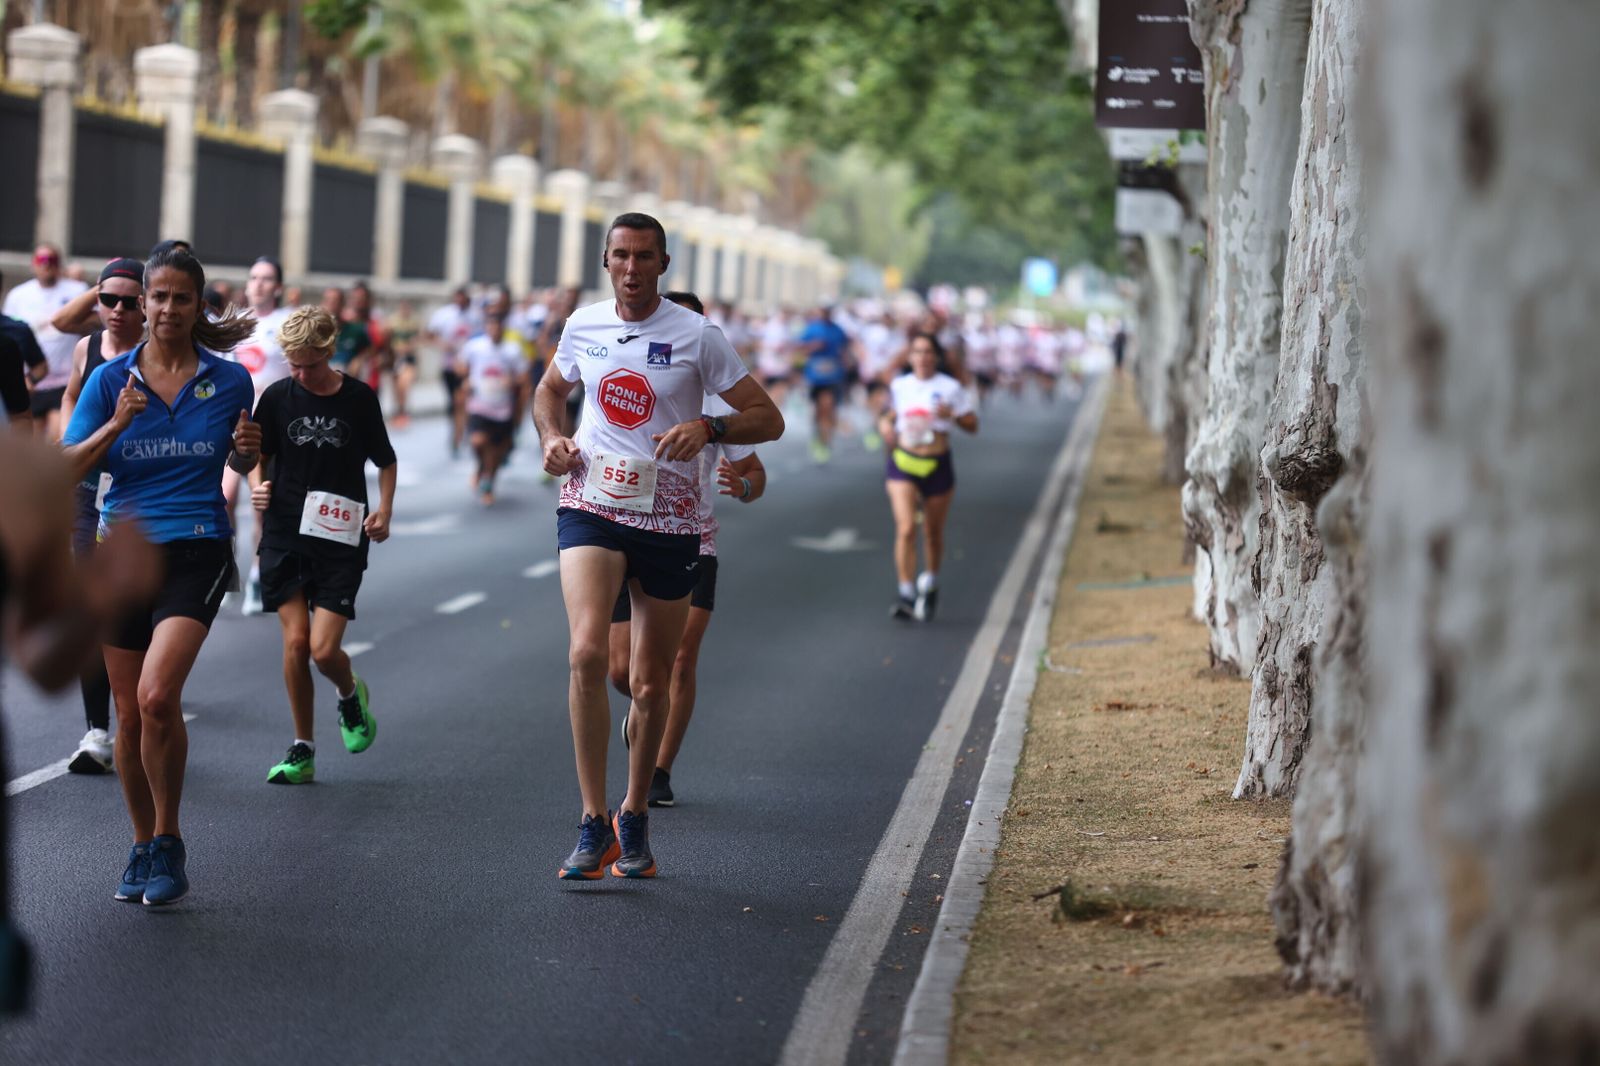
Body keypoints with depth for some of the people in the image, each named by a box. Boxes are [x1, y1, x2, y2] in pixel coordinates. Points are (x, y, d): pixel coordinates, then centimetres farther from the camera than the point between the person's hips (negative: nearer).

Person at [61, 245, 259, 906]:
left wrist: (248, 449, -6)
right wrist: (115, 425, -18)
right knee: (130, 710, 6)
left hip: (197, 552, -2)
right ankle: (143, 846, 25)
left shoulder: (230, 380, 2)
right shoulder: (111, 380, 2)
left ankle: (169, 844, -4)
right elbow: (65, 469, -2)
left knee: (157, 695, -21)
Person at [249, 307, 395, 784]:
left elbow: (386, 461, 11)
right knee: (296, 641, -6)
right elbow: (256, 455, 12)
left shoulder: (360, 398, -1)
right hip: (285, 535, 1)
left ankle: (351, 694, 26)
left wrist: (383, 511, -3)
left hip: (341, 539, -1)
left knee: (324, 649, -9)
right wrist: (257, 485, -9)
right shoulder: (277, 397, 1)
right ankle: (302, 751, 8)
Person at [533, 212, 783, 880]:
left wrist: (708, 428, -21)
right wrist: (551, 437, 4)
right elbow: (550, 390, 25)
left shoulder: (697, 336, -4)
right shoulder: (582, 326, 5)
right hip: (591, 506, 1)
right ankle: (594, 824, -17)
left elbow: (768, 419, -2)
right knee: (586, 654, -21)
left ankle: (634, 818, 29)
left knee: (651, 683, 8)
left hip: (668, 518, -1)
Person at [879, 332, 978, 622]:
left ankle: (930, 585, 37)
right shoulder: (898, 386, 6)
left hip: (938, 465, 0)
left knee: (933, 533, 12)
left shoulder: (950, 388, -1)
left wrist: (951, 414, -17)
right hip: (903, 464, 0)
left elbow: (972, 425, 1)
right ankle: (907, 595, -17)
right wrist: (886, 426, -1)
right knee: (906, 528, -16)